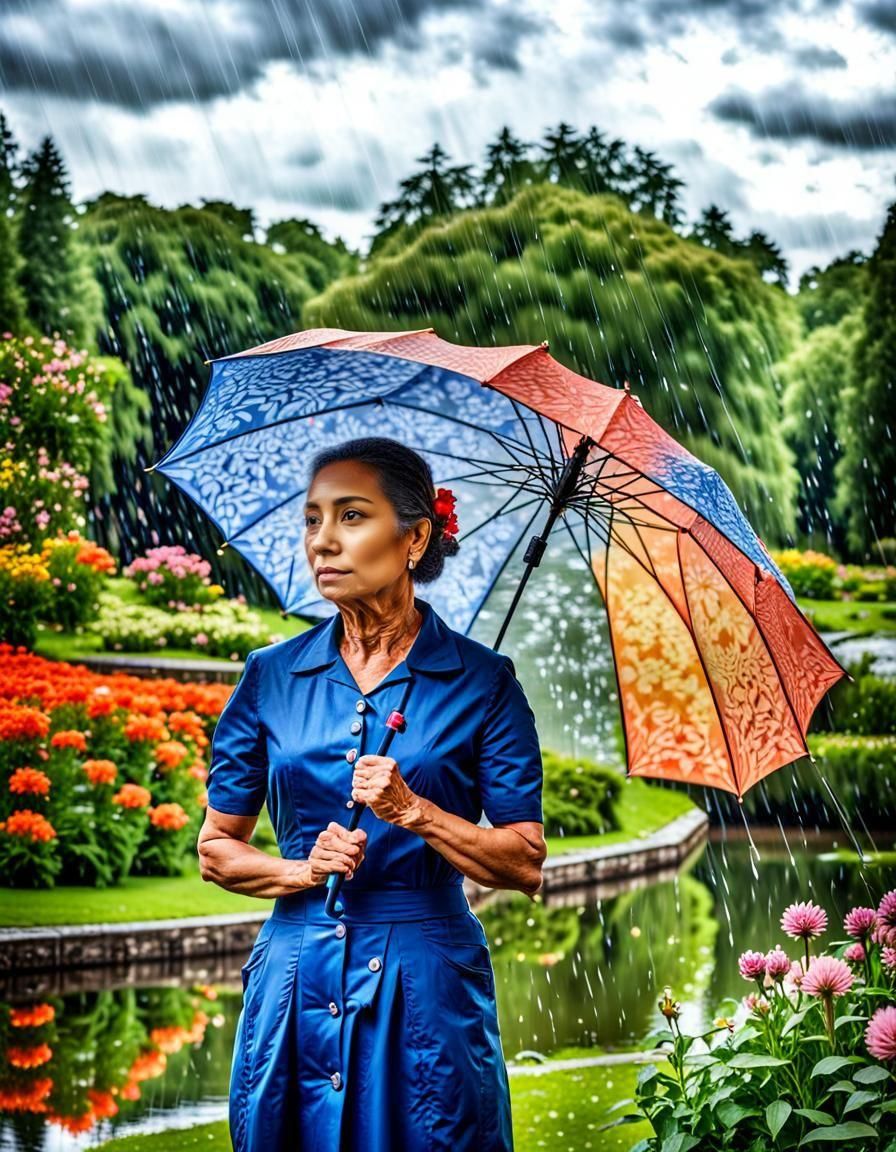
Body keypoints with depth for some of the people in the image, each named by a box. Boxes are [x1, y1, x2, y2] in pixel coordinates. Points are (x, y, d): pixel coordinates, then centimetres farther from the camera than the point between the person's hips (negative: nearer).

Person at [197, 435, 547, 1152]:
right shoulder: (271, 678, 5)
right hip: (296, 985, 2)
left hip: (426, 989, -2)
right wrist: (300, 870, -10)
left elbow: (526, 863, -4)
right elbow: (217, 848, 8)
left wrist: (413, 810, -17)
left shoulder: (481, 681, -2)